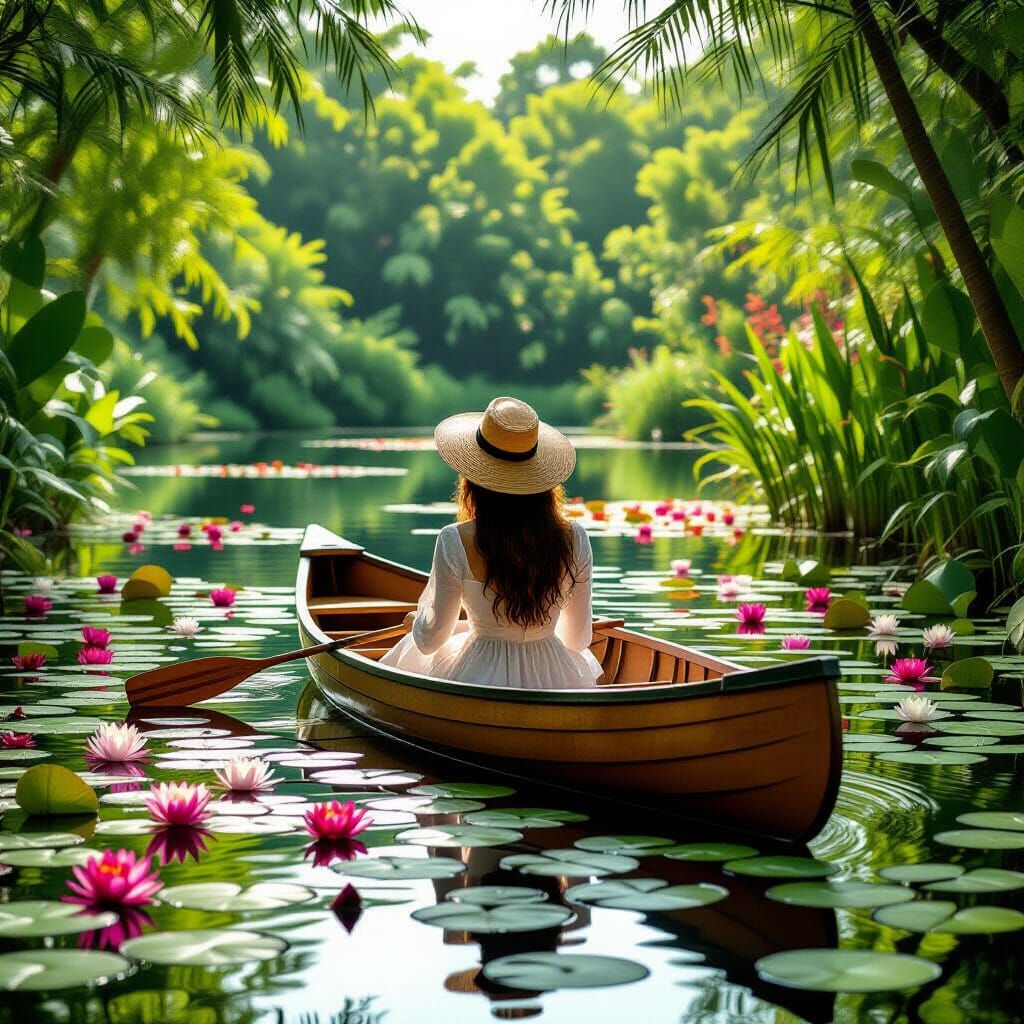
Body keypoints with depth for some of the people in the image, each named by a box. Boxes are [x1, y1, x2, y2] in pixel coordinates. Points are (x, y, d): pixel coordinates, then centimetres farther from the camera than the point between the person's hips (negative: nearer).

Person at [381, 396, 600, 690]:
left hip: (479, 681, -2)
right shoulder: (574, 539, -10)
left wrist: (418, 619, 19)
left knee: (411, 650, 30)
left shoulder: (456, 542, -17)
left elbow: (429, 640, -6)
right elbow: (579, 640, 2)